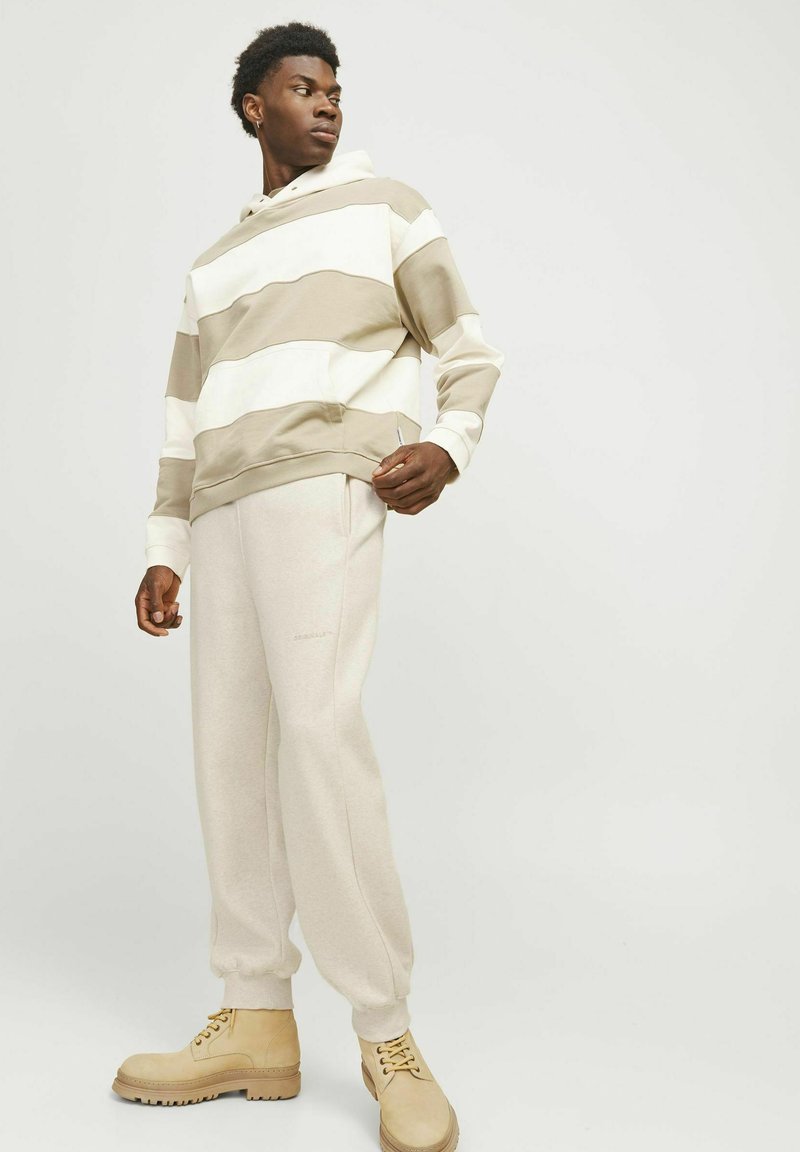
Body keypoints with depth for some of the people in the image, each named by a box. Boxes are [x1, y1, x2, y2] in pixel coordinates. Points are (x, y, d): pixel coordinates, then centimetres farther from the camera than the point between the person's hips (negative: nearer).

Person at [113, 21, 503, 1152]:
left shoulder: (386, 205, 13)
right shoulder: (213, 266, 26)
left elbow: (468, 350, 10)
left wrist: (446, 446, -10)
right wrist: (165, 550, 13)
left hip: (325, 489, -6)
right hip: (226, 512, 6)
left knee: (317, 728, -20)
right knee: (230, 744, 0)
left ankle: (387, 1034, -11)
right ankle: (257, 1025, 7)